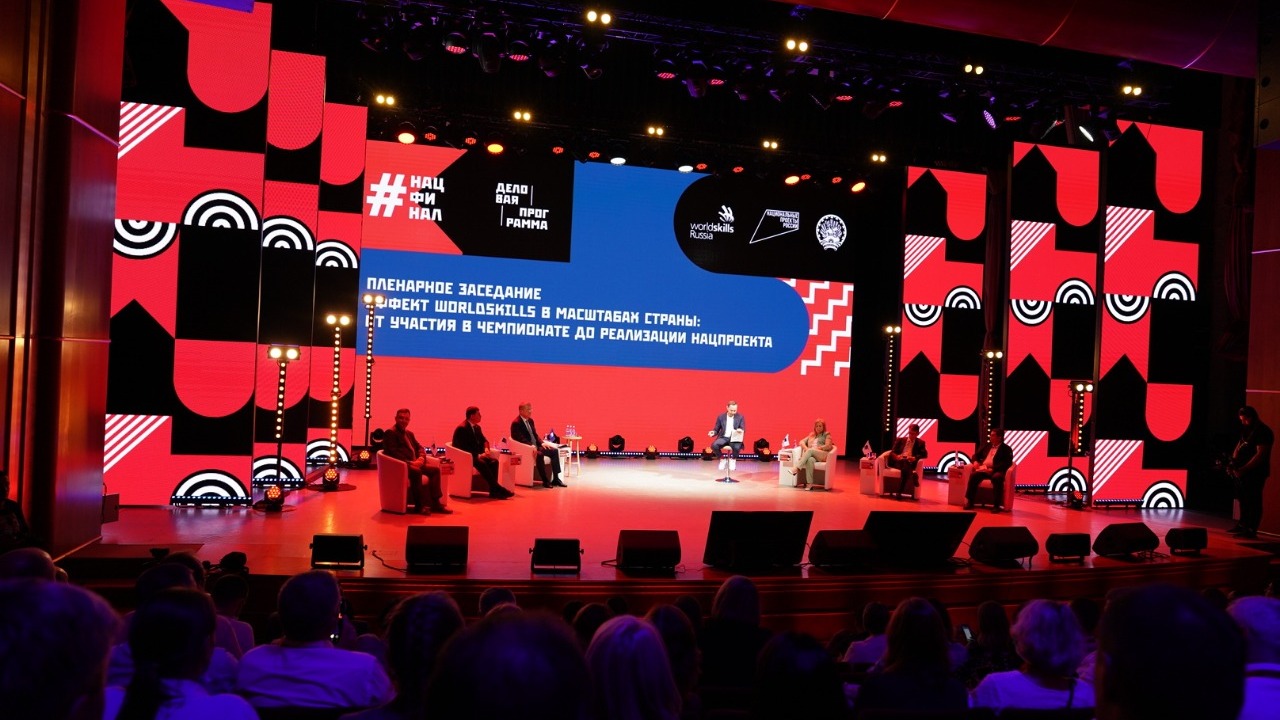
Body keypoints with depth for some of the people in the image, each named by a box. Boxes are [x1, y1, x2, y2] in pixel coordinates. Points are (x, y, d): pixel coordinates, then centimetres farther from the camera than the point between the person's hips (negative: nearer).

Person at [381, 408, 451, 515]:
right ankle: (419, 505, -27)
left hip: (414, 464, 9)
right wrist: (410, 462, -22)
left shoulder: (409, 434, 25)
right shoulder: (390, 433, -3)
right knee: (416, 471, -35)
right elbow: (393, 453, -15)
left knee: (435, 470, -6)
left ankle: (435, 503, -8)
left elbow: (419, 447, 19)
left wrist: (421, 458, -5)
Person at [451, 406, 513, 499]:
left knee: (494, 461, -19)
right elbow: (463, 447, -20)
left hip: (476, 455, 8)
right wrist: (478, 455, -23)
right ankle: (497, 489, -33)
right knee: (482, 463, -35)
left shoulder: (477, 427, 14)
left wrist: (486, 448, -5)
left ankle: (493, 491, -26)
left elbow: (484, 440, 20)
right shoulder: (461, 428, -14)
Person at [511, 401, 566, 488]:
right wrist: (532, 446, -31)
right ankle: (545, 481, -27)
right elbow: (520, 439, -21)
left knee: (554, 451, -7)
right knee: (539, 454, -38)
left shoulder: (530, 420, 14)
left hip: (536, 446, 9)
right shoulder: (516, 423, -12)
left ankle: (556, 479, -5)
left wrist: (542, 443, -1)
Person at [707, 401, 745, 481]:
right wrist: (713, 433, -14)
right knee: (714, 445, -31)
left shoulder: (740, 417, 3)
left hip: (734, 438, -1)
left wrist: (741, 431, -26)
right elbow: (716, 429, 10)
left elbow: (743, 430, 0)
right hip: (723, 437, 1)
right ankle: (722, 459, -1)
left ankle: (733, 459, -1)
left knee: (737, 447, -37)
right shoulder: (721, 417, 6)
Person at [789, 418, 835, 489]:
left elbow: (828, 446, -1)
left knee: (810, 451, -37)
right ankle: (809, 483, -49)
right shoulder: (811, 435, 30)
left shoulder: (827, 435, 16)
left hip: (823, 455, -3)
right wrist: (805, 448, -1)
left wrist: (816, 448, -11)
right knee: (810, 460, -38)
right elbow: (801, 442, 22)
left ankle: (797, 468, -49)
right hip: (811, 455, 3)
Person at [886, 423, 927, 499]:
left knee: (905, 466, -38)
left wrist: (915, 458, -17)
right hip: (898, 462, 1)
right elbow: (893, 452, 13)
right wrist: (896, 456, -12)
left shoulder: (920, 443, 19)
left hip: (910, 463, -1)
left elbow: (925, 454, 3)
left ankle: (899, 492, -44)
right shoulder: (900, 440, 22)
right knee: (904, 461, -37)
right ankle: (913, 475, -53)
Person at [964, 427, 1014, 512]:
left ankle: (997, 505, -34)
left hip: (996, 471, -4)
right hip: (983, 469, 4)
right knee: (973, 476, -28)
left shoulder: (1006, 449, 6)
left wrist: (993, 469, -20)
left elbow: (1007, 463, -7)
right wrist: (976, 461, 1)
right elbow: (976, 455, 27)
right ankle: (969, 502, -22)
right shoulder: (986, 445, 22)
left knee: (997, 478, -38)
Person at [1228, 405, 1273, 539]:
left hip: (1256, 472, -9)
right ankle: (1242, 525, 25)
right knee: (1243, 499, 15)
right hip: (1242, 471, 9)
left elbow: (1260, 454, -20)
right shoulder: (1246, 429, 14)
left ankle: (1251, 530, -5)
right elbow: (1240, 445, 19)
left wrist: (1244, 469, -23)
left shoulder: (1263, 432, -14)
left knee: (1253, 501, -7)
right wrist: (1233, 462, 2)